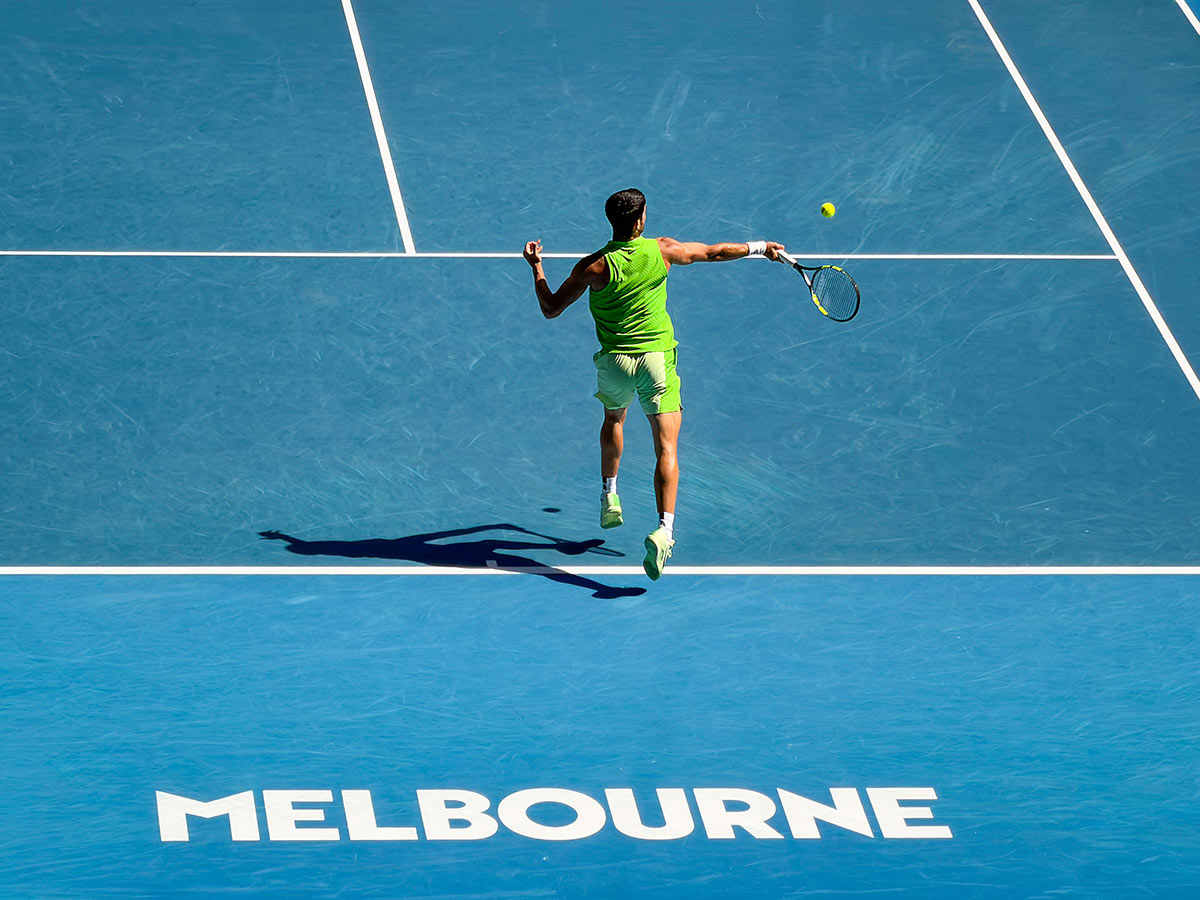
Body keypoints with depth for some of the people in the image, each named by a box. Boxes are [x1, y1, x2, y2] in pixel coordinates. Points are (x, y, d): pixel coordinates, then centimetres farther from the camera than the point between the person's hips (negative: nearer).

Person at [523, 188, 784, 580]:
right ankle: (664, 529, -23)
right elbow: (714, 252, 8)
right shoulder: (661, 251, -6)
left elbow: (551, 309, -3)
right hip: (657, 357, -1)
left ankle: (610, 496, 38)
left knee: (614, 418, 34)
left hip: (614, 361, 1)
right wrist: (760, 247, 23)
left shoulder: (594, 267, -11)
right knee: (666, 448, -5)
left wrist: (536, 267, 11)